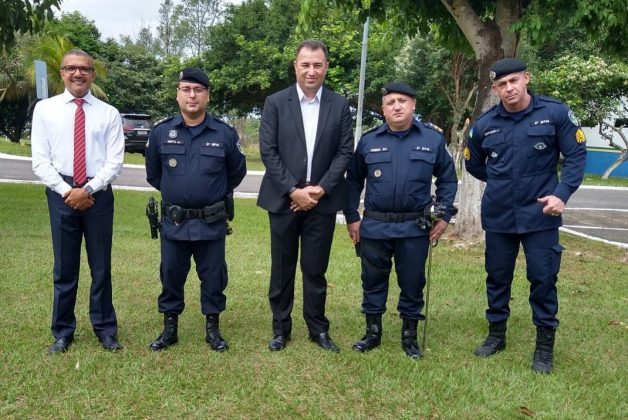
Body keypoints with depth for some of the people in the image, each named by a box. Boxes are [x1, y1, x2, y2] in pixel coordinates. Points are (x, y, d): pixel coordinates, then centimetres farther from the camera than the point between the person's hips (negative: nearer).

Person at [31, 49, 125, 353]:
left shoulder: (109, 113, 2)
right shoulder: (45, 109, 3)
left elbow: (115, 161, -3)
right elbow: (40, 161, -1)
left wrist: (88, 190, -14)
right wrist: (66, 191, -11)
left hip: (99, 194, 0)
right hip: (61, 194, 0)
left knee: (101, 266, 9)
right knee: (64, 267, 10)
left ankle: (105, 329, 24)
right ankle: (62, 332, 25)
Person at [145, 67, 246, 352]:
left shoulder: (225, 134, -5)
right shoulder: (161, 132, -2)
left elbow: (237, 172, 10)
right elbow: (153, 173, 15)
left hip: (212, 223, -1)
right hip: (173, 223, 1)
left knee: (213, 277, 9)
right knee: (171, 276, 11)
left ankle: (213, 328, 24)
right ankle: (170, 328, 27)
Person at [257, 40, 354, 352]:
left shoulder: (340, 106, 4)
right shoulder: (276, 103, 0)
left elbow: (345, 151, 0)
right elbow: (268, 151, -5)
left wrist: (320, 189, -10)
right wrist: (293, 191, -12)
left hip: (322, 200, 1)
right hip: (284, 199, 0)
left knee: (315, 269, 9)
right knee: (282, 268, 9)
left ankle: (318, 329, 23)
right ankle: (280, 328, 23)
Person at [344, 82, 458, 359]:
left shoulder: (433, 139, -1)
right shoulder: (368, 141, 1)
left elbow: (447, 179, 7)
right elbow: (353, 181, 8)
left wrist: (444, 215, 1)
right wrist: (351, 217, 4)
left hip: (415, 227, -1)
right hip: (374, 226, 1)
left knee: (412, 283, 9)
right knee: (373, 281, 12)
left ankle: (410, 336, 26)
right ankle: (373, 333, 28)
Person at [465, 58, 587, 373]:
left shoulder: (555, 113, -7)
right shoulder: (485, 124, 0)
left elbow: (576, 155, -4)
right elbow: (473, 164, 16)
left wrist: (562, 193, -15)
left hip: (540, 215, -2)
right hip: (498, 217, 3)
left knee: (543, 279, 3)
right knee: (497, 277, 14)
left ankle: (545, 344, 18)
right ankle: (496, 333, 31)